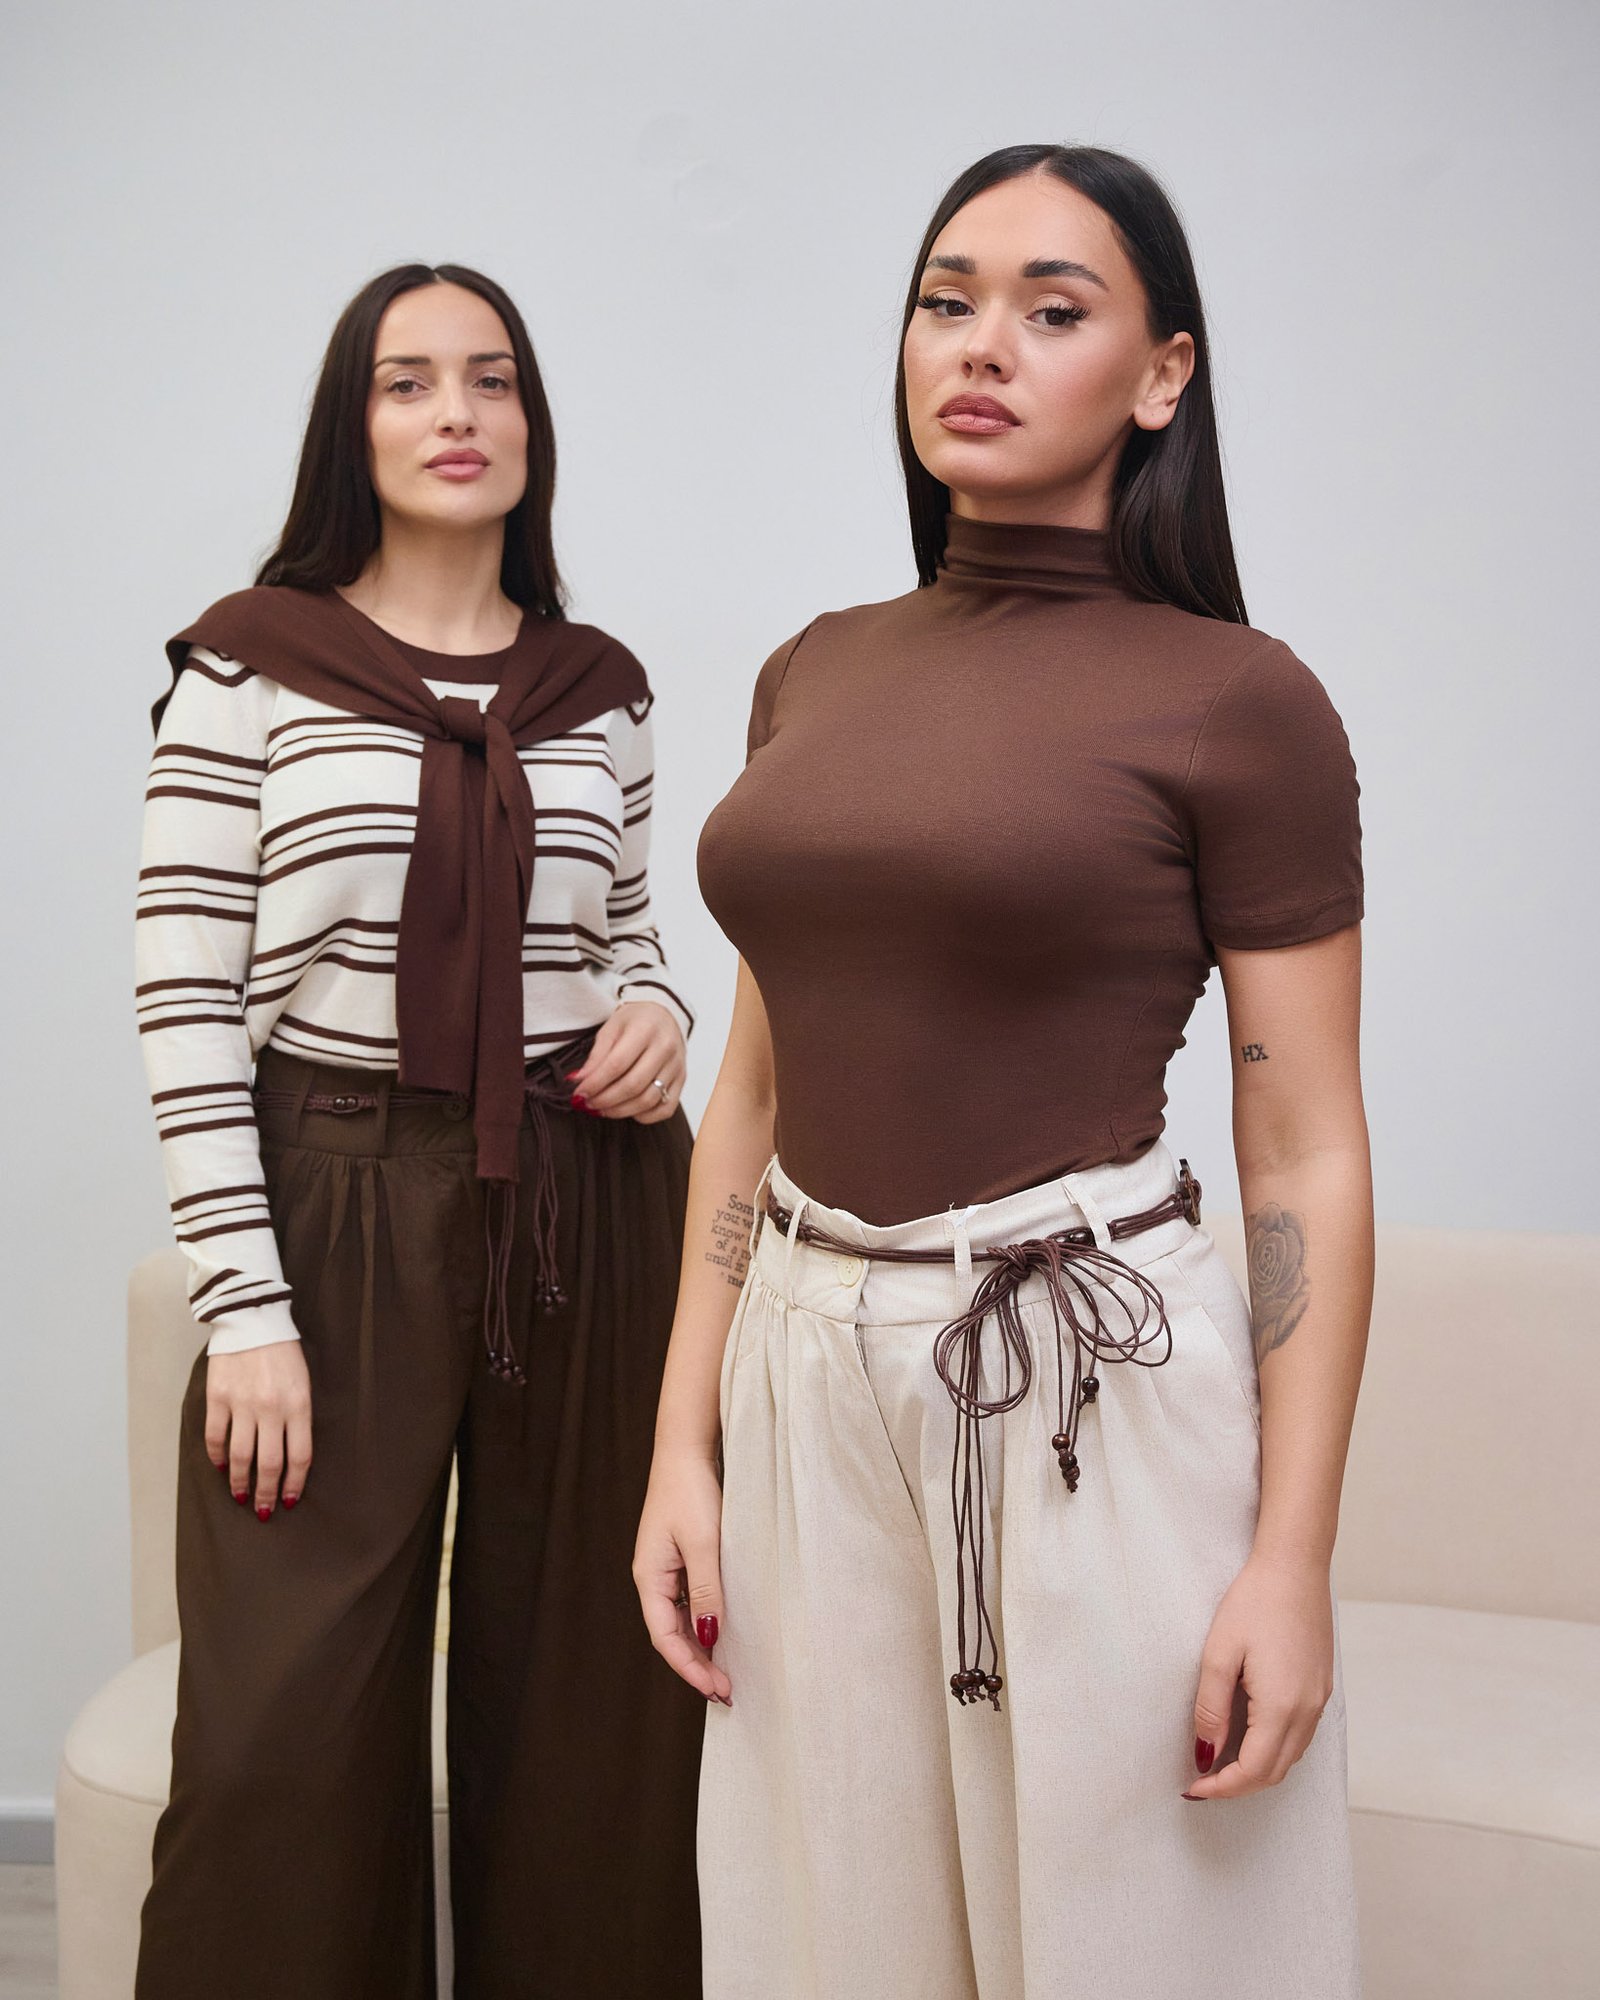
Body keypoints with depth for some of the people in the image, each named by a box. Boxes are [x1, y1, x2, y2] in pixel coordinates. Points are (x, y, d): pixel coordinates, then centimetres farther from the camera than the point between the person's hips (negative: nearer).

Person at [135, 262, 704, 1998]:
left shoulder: (599, 688, 10)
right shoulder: (248, 669, -1)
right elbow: (183, 1004, -5)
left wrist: (655, 1010, -2)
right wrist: (243, 1307, -11)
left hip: (591, 1214, 3)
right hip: (339, 1210, -3)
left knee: (582, 1716, 8)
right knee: (289, 1738, 0)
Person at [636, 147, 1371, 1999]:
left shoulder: (1234, 698, -7)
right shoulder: (813, 675, 8)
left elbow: (1307, 1160, -7)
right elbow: (755, 1091, 11)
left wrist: (1290, 1564, -11)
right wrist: (681, 1441, 7)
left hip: (1099, 1390, -4)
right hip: (810, 1380, 5)